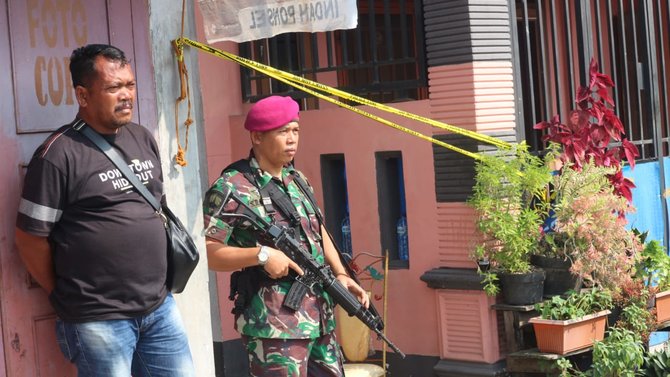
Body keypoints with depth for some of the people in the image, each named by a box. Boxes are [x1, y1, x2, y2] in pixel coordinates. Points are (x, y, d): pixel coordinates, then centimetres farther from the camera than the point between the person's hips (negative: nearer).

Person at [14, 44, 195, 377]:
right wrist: (68, 298, 0)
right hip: (99, 321, -6)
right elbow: (30, 237, -10)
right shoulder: (59, 155, -13)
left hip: (160, 307, 7)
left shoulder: (143, 139, 9)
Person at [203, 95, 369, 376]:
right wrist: (261, 254, -23)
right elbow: (205, 252, -15)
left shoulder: (297, 180, 14)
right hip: (273, 327, -8)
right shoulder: (232, 188, -11)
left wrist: (341, 275, 8)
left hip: (320, 319, 8)